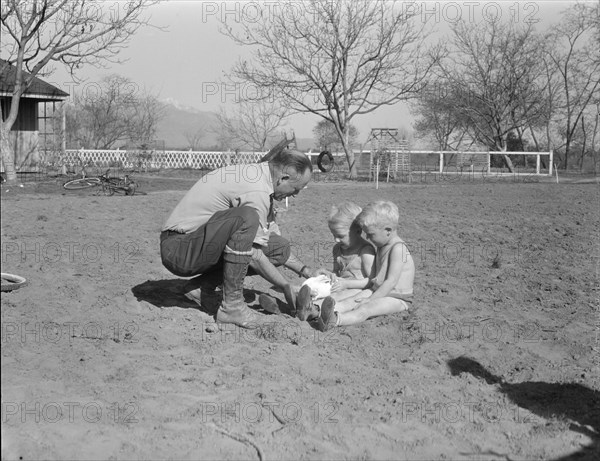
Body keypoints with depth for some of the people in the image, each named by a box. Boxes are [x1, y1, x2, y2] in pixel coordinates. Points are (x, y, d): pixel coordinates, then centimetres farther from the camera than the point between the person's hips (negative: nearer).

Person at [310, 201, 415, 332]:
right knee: (355, 299, -18)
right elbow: (374, 278, 20)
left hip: (398, 298, -9)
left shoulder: (398, 248, -17)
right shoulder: (382, 247, 14)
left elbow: (391, 282, -22)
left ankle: (334, 321, -53)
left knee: (365, 309, -31)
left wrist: (370, 299, -20)